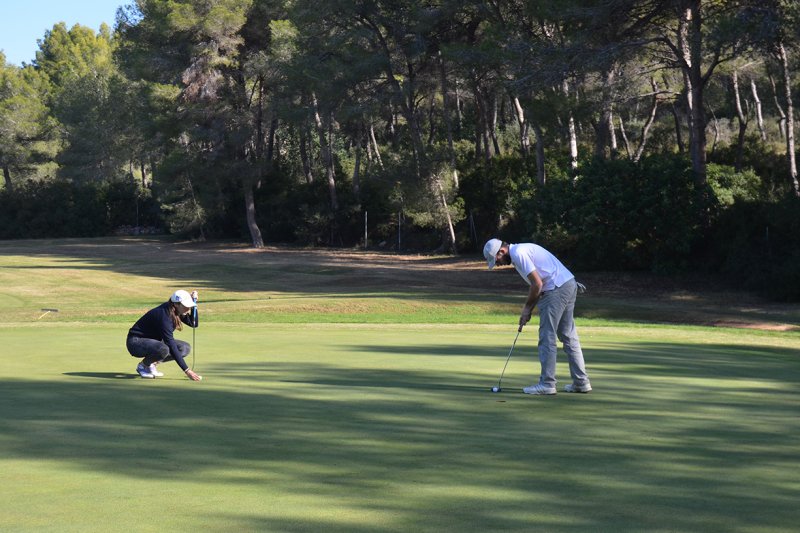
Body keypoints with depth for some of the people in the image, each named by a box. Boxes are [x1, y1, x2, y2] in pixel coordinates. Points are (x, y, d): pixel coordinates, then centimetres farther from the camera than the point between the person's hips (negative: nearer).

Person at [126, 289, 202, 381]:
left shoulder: (176, 310, -7)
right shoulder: (164, 316, -31)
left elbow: (193, 324, 1)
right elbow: (172, 347, -32)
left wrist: (194, 301, -13)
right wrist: (186, 370, -33)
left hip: (153, 340, 9)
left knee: (185, 348, -5)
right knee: (163, 349, -38)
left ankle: (152, 363, 5)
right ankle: (143, 365, -8)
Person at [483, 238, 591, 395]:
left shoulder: (518, 254, -13)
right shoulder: (521, 251, 19)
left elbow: (537, 284, -17)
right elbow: (538, 284, 22)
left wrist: (527, 308, -3)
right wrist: (527, 311, 15)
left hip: (557, 290, -10)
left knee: (547, 338, -4)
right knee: (569, 336, 13)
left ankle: (547, 383, -1)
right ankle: (581, 382, 15)